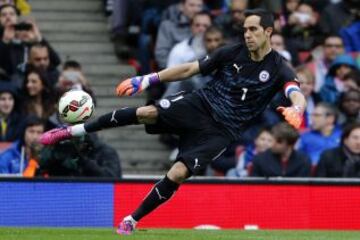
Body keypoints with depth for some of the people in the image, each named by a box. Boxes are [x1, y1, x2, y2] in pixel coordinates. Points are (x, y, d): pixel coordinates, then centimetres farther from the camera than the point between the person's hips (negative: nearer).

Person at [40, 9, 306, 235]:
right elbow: (190, 68, 9)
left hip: (220, 131, -2)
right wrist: (147, 80, 4)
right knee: (147, 113, -25)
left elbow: (298, 96, -23)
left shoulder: (278, 68, -7)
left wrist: (295, 109, -49)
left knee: (178, 173, -20)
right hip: (200, 103, 2)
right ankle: (71, 131, -17)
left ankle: (132, 220, -1)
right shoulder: (232, 53, 2)